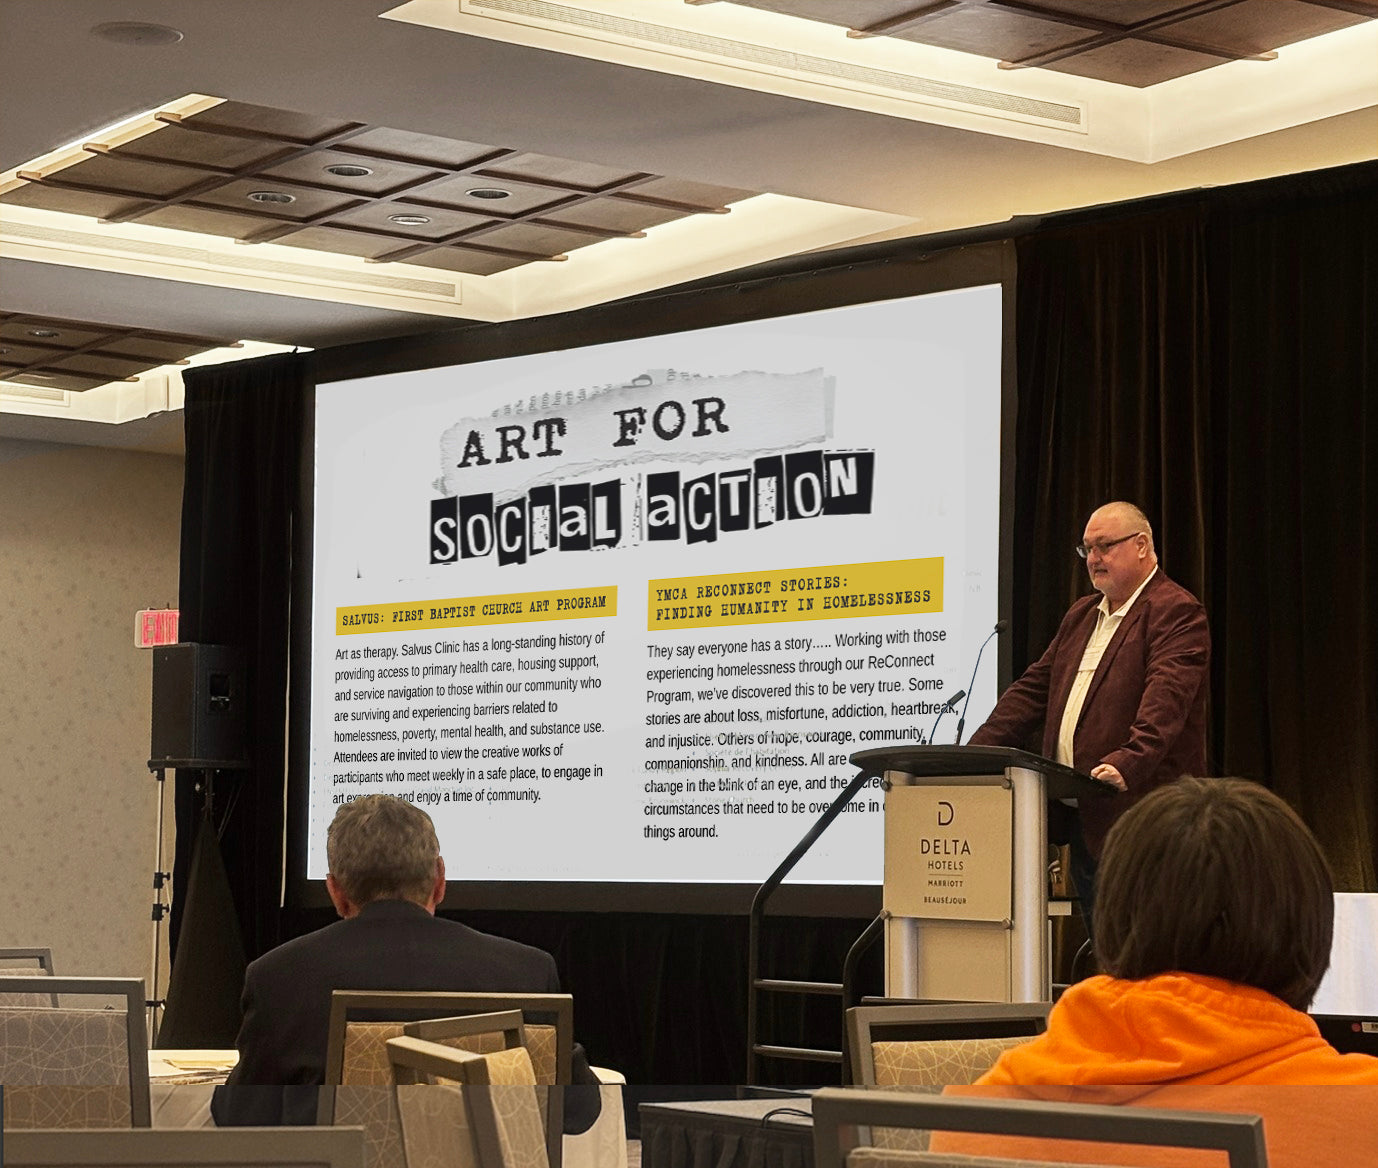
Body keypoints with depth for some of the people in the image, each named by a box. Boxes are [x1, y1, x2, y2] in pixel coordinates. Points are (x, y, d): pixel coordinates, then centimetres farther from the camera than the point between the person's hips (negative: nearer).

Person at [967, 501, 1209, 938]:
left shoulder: (1177, 613, -6)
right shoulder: (1081, 616, 21)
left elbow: (1165, 697, -21)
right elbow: (1033, 689, 20)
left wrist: (1129, 762, -36)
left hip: (1137, 815, -8)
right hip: (1079, 819, 8)